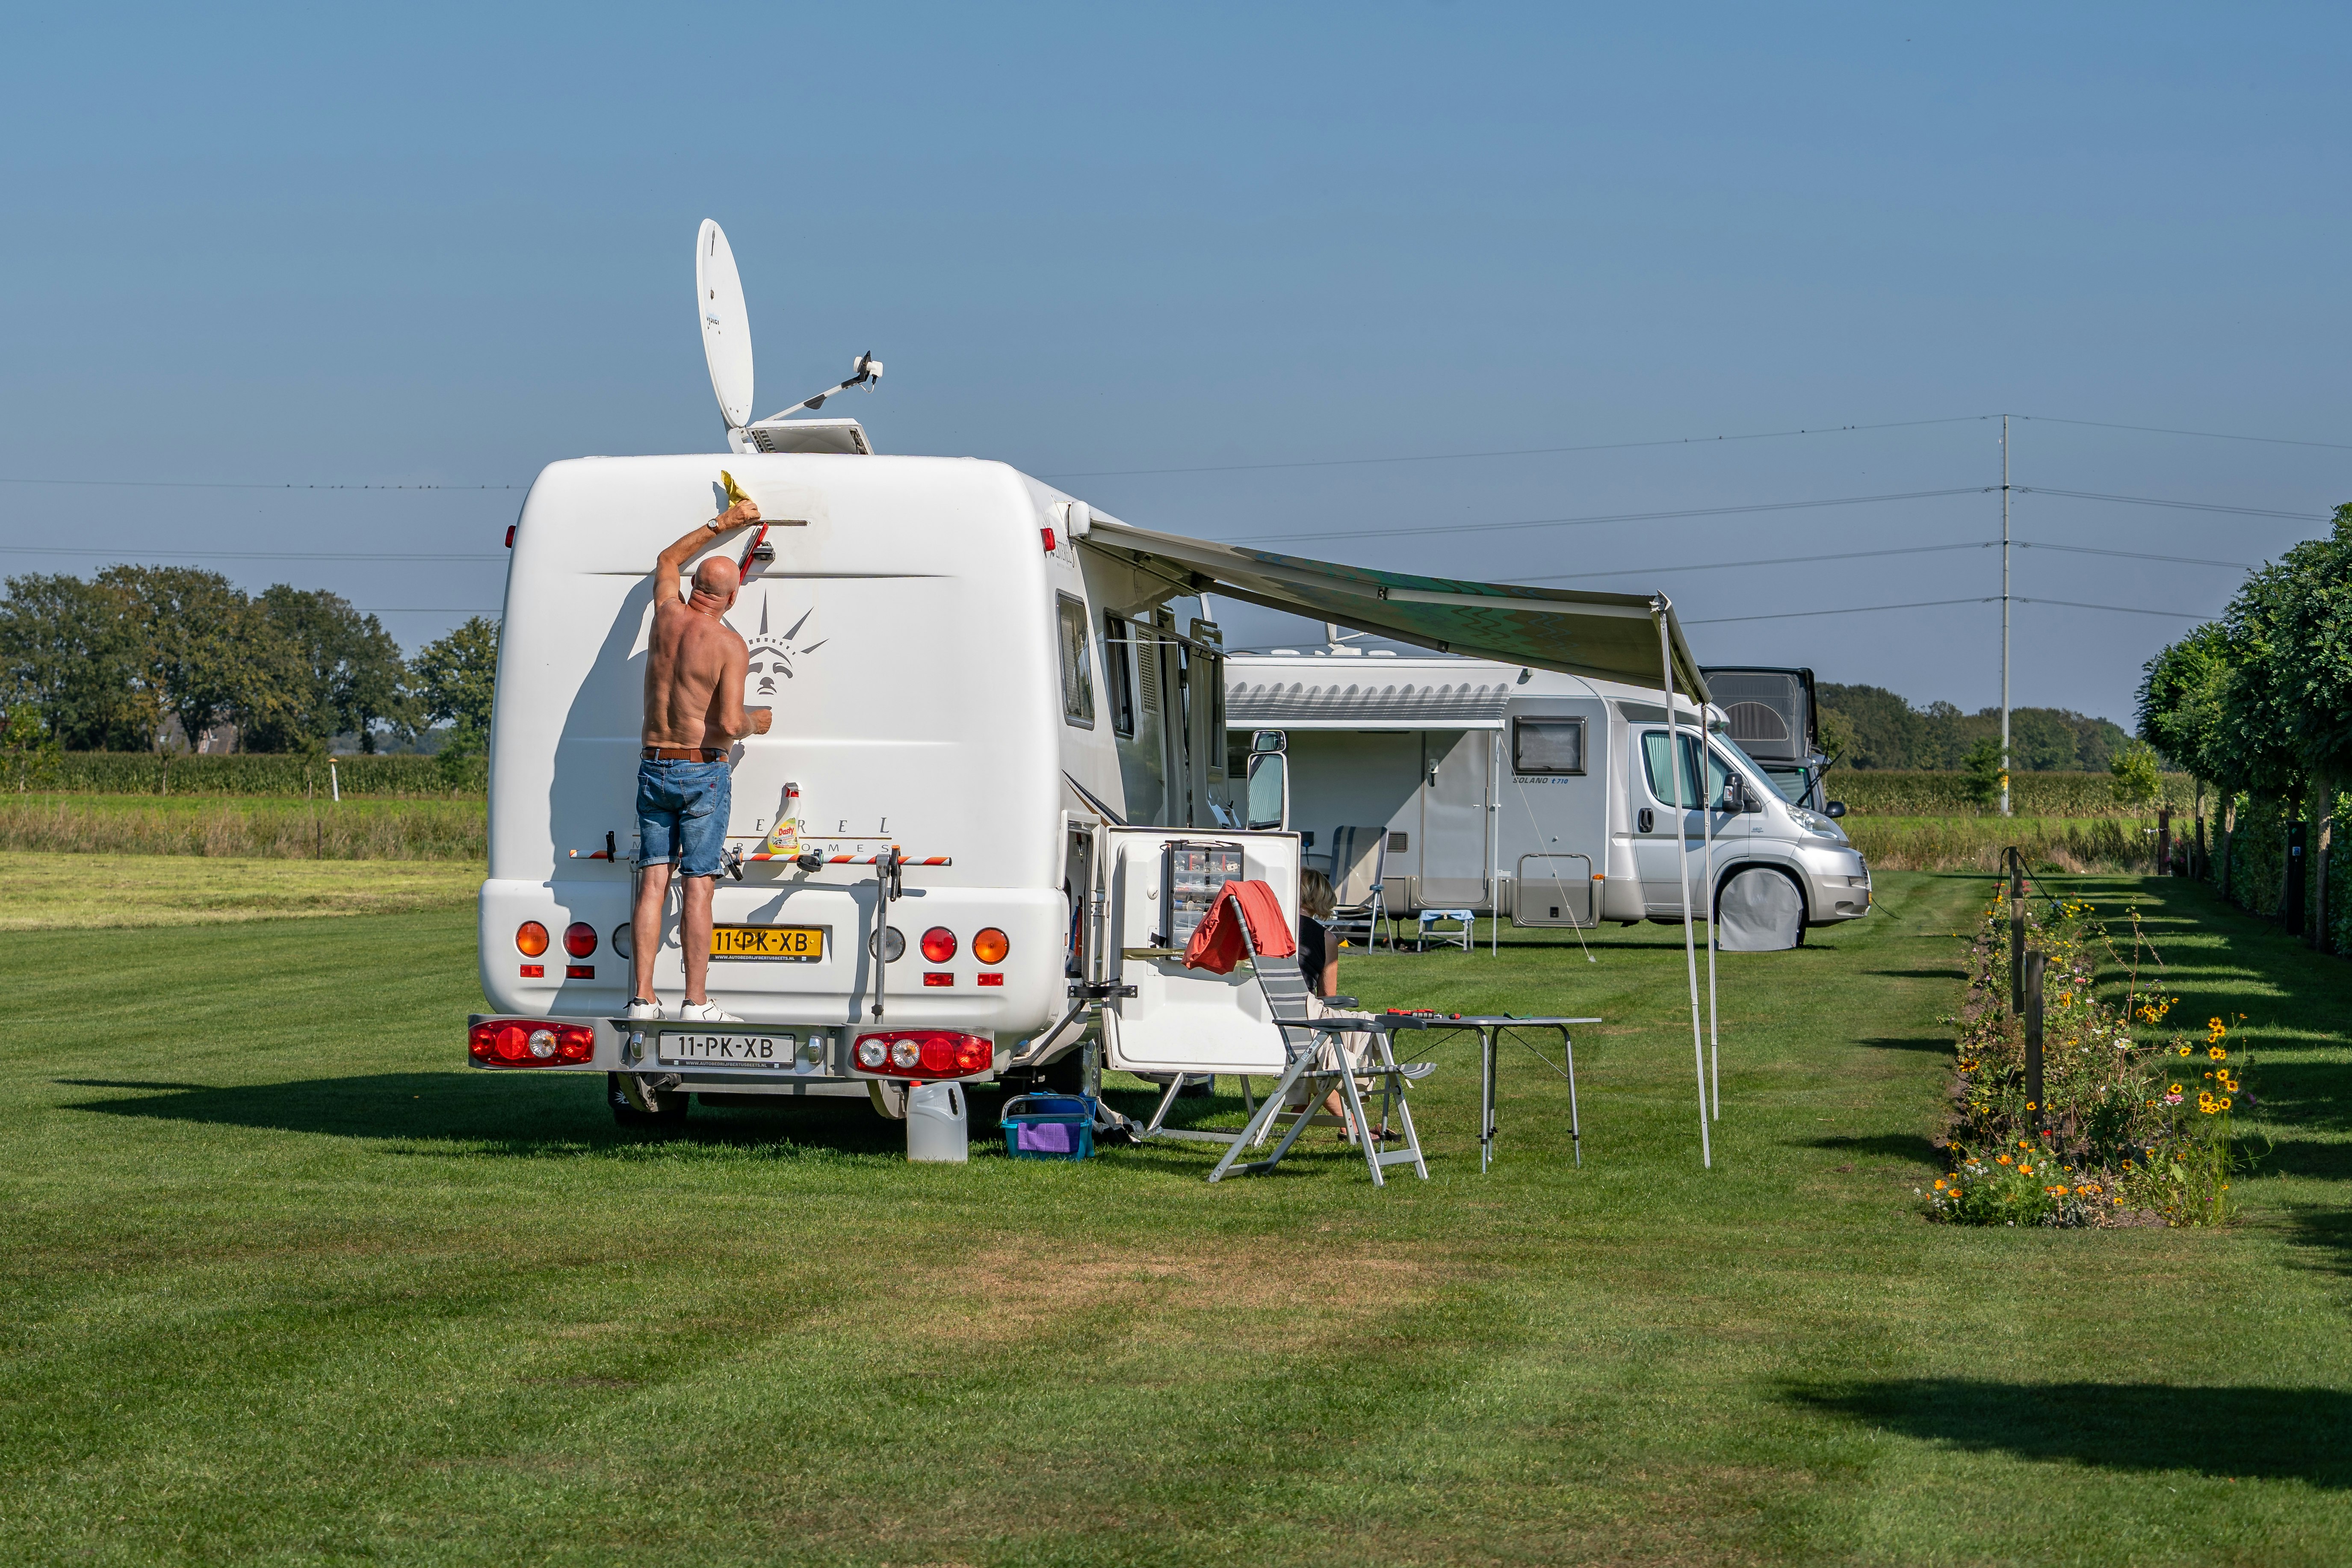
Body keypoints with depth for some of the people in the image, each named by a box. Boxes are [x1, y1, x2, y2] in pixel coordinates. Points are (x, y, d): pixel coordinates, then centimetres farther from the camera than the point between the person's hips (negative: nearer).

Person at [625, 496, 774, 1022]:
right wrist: (757, 722, 3)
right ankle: (696, 1003, -6)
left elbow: (668, 561, 27)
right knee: (698, 886, -5)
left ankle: (642, 998, 0)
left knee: (653, 884, 4)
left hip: (653, 768, 5)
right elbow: (728, 724, -19)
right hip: (702, 772, -5)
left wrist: (721, 525, 31)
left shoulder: (668, 615, 5)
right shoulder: (729, 645, -12)